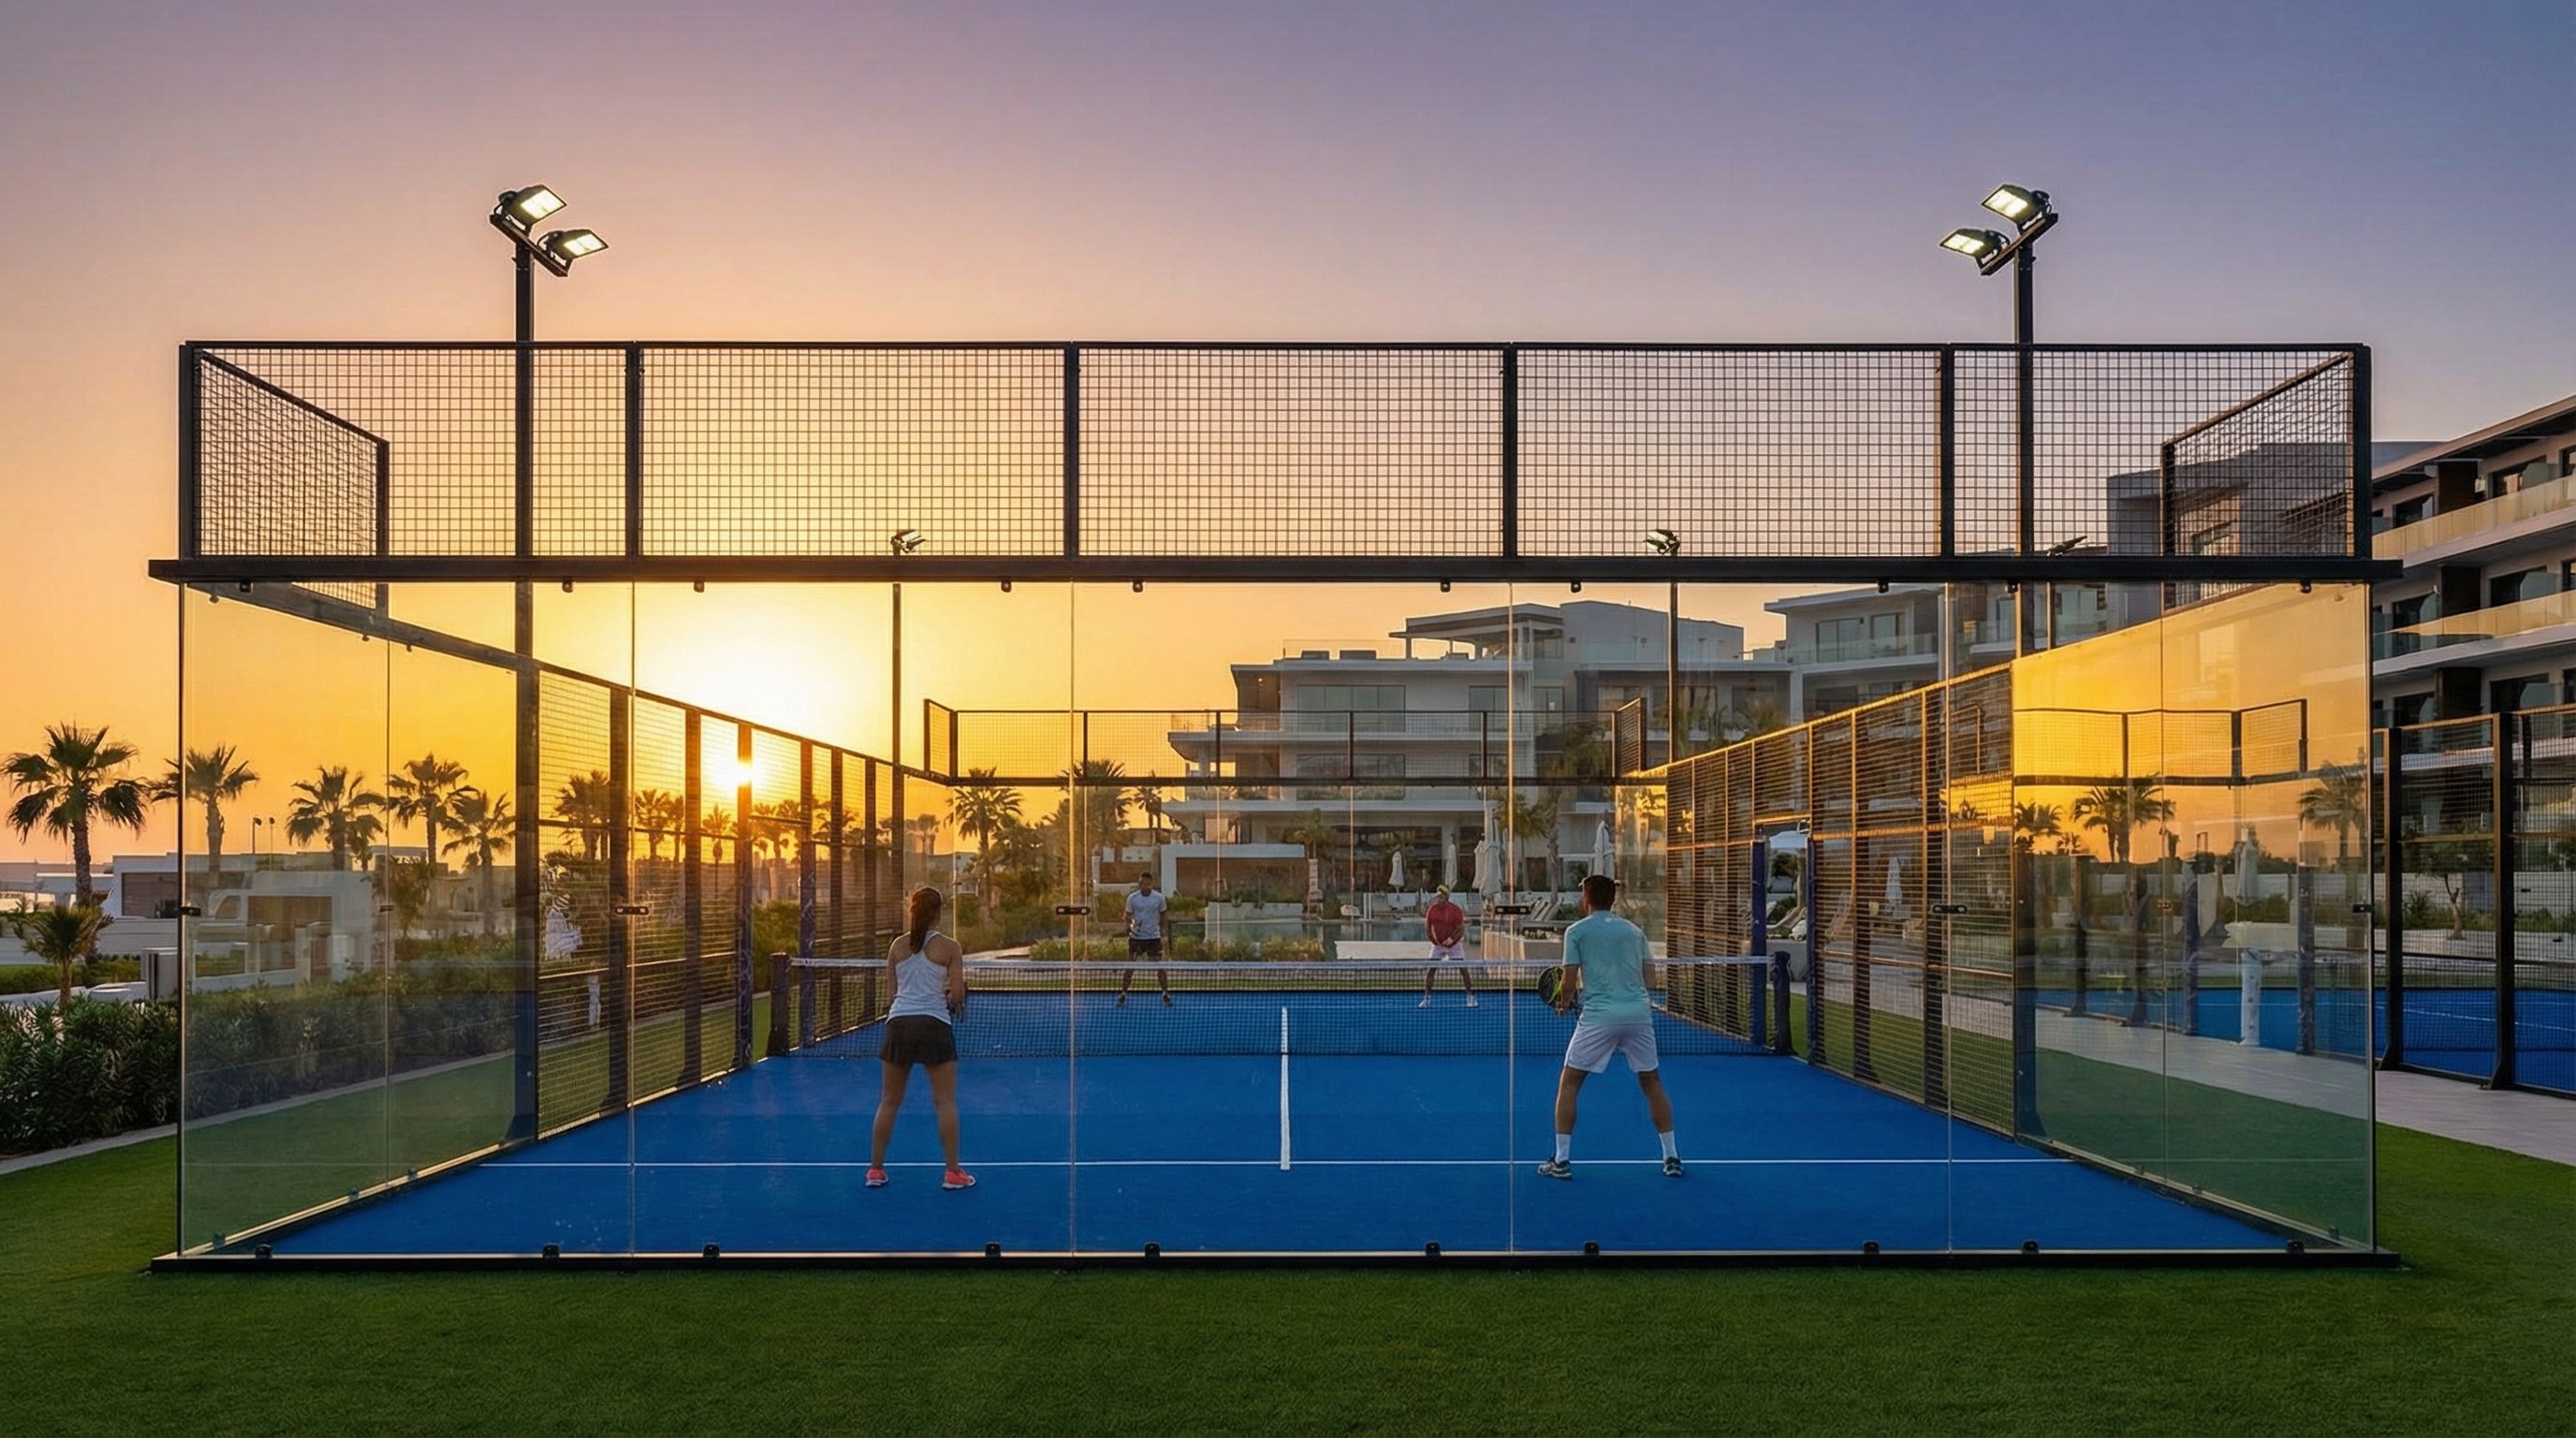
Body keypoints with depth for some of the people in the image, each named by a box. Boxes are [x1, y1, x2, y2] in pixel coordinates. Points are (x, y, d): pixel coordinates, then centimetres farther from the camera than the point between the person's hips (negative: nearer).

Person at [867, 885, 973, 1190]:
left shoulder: (898, 945, 6)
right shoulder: (949, 947, -3)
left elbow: (893, 988, 9)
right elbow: (956, 994, -5)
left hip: (898, 1022, 3)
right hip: (934, 1024, -3)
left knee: (889, 1102, 13)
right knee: (945, 1102, 3)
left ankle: (875, 1169, 16)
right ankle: (953, 1173, 5)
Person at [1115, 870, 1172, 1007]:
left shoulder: (1159, 897, -4)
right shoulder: (1132, 898, -3)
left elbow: (1162, 916, 7)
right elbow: (1128, 915, 5)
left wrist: (1162, 932, 5)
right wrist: (1129, 926, -15)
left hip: (1154, 937, 0)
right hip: (1136, 937, 0)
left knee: (1160, 966, 0)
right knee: (1130, 966, 2)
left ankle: (1166, 994, 11)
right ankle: (1122, 994, 12)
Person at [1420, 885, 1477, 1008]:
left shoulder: (1456, 910, -15)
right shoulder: (1432, 910, -7)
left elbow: (1461, 929, -15)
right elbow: (1427, 926, 3)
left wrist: (1452, 939, -30)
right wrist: (1433, 940, -9)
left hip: (1455, 944, -2)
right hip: (1438, 945, 2)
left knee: (1463, 969, -4)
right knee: (1430, 969, -5)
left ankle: (1471, 997, 9)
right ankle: (1426, 999, 2)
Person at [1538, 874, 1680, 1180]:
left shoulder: (1576, 931, 4)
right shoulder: (1633, 931, 16)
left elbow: (1570, 983, 0)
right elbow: (1650, 981, 12)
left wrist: (1564, 1003, 19)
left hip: (1599, 1017, -4)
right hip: (1639, 1014, 4)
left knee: (1568, 1083, 9)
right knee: (1651, 1081, 18)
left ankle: (1562, 1160, 5)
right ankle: (1672, 1158, 18)